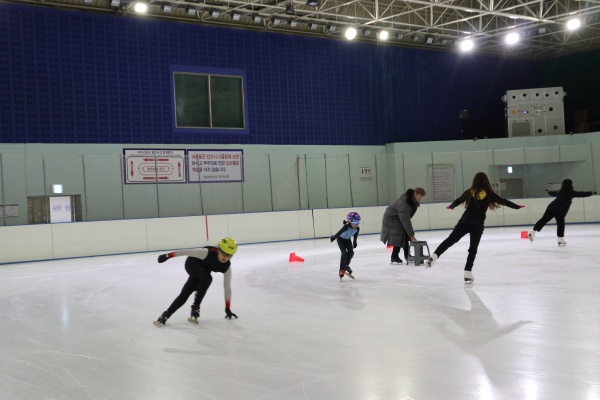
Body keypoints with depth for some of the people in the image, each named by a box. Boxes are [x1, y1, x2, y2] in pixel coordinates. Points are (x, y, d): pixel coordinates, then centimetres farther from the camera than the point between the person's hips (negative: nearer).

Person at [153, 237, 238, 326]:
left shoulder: (226, 266, -22)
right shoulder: (207, 252, -37)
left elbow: (227, 287, -13)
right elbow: (187, 252, -30)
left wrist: (227, 309, -9)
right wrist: (167, 256, -31)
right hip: (192, 263, -5)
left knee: (185, 293, -3)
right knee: (207, 278, -33)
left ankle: (165, 316, 7)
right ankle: (195, 308, -25)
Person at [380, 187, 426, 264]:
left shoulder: (413, 201, -6)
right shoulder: (404, 203, -36)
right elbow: (405, 220, -36)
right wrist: (411, 234, -34)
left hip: (400, 219, 9)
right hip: (391, 219, -9)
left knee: (406, 237, 6)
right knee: (399, 238, -14)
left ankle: (407, 256, 16)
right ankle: (394, 258, -4)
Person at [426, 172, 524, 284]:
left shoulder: (469, 192, 6)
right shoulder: (489, 193, 0)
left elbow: (458, 201, 19)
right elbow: (503, 201, 7)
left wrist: (451, 206, 39)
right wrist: (517, 206, 20)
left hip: (465, 221, 2)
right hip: (477, 224, -1)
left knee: (450, 240, 2)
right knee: (473, 249, 5)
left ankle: (434, 256, -15)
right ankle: (467, 273, 1)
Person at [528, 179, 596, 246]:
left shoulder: (560, 192, 19)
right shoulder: (571, 193, -2)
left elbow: (553, 193, 38)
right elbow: (580, 194, -6)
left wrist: (549, 192, 60)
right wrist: (591, 193, -3)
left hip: (551, 208, 7)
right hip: (560, 211, -7)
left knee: (543, 220, 2)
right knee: (561, 224, 4)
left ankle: (533, 232, -5)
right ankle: (560, 239, 9)